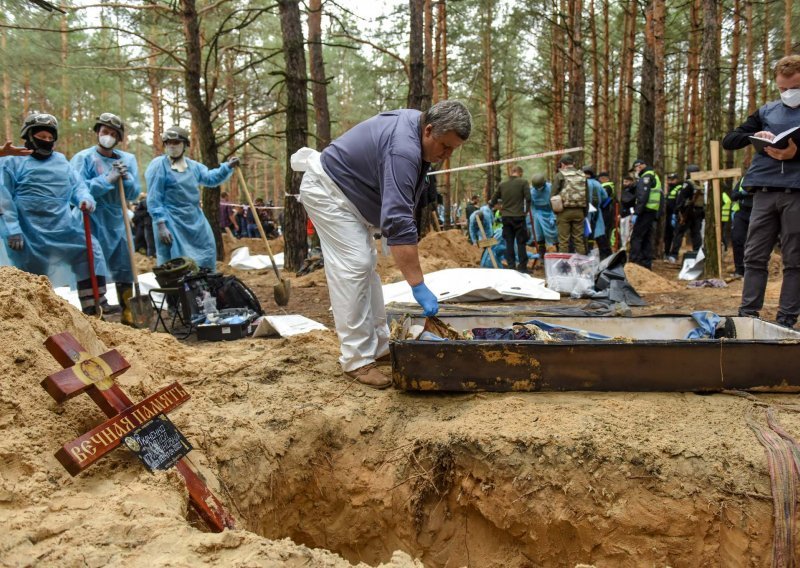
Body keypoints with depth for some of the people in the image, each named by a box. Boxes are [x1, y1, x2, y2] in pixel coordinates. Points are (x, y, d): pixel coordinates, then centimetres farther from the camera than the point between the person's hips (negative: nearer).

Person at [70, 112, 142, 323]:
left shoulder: (128, 159, 7)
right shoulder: (83, 158, -5)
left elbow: (134, 194, 5)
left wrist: (126, 178, -14)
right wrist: (108, 180, -19)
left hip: (119, 224, 5)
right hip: (93, 224, -4)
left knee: (125, 271, 11)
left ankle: (128, 314, 22)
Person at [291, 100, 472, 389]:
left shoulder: (416, 123, -2)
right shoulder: (403, 149, -32)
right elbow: (399, 223, -39)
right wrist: (419, 286, -39)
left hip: (348, 192, 11)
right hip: (326, 190, -11)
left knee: (367, 264, 10)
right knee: (353, 266, -17)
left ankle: (378, 344, 16)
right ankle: (357, 359, -13)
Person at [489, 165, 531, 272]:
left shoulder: (502, 184, 6)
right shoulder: (523, 182, -6)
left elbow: (493, 200, 12)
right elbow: (528, 198, -10)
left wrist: (490, 203, 35)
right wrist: (526, 210, 8)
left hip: (506, 216, 4)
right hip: (519, 216, -3)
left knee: (509, 242, 9)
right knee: (521, 242, 2)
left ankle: (511, 266, 9)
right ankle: (522, 267, 2)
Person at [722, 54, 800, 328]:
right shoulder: (767, 111, 14)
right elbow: (728, 140, 9)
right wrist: (753, 136, -11)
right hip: (764, 192, 3)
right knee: (754, 257, 2)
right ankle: (748, 315, 7)